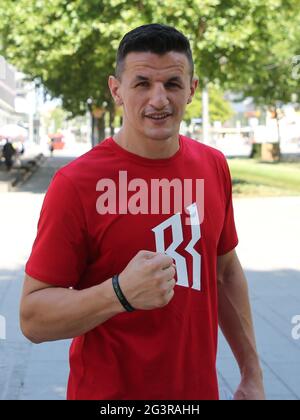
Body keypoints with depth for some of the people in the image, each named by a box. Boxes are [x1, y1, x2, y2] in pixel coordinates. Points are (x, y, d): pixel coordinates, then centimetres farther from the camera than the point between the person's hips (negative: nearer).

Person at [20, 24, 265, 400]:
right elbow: (32, 318, -16)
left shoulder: (213, 166, -2)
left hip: (200, 389, 5)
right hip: (109, 393, -4)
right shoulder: (75, 183, -18)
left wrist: (252, 374, 10)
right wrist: (121, 293, -31)